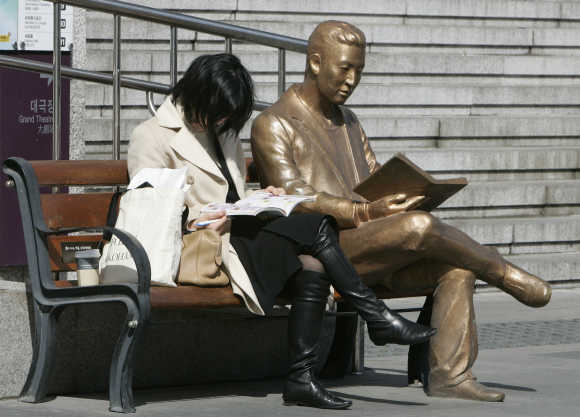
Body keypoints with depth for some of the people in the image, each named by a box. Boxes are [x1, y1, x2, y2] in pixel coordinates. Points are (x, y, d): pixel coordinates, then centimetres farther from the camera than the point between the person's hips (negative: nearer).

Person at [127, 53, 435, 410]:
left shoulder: (225, 135, 25)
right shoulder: (152, 137, 1)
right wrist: (201, 220, -23)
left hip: (234, 233, 8)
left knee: (312, 271, -23)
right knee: (317, 226, -20)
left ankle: (302, 379, -22)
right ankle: (378, 318, -12)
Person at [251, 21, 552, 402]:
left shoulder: (348, 122, 25)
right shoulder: (272, 125, -1)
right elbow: (295, 200, -14)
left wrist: (405, 194, -5)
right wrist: (365, 212, -26)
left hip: (375, 256, 8)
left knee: (456, 266, -16)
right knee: (419, 227, -30)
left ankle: (448, 373, -23)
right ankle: (506, 274, -8)